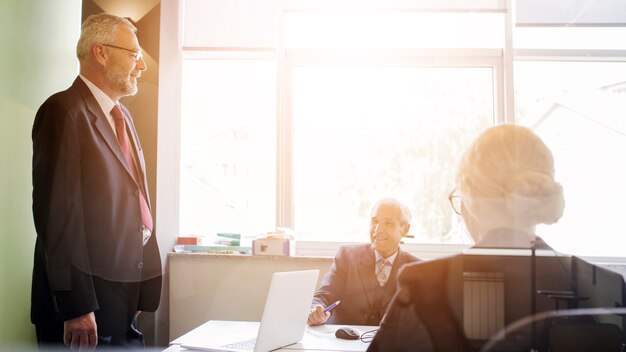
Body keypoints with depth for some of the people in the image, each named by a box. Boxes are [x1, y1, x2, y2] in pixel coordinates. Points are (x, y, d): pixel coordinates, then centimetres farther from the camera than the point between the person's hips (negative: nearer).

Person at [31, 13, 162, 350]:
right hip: (85, 301, -8)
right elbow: (57, 213, -19)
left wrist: (142, 288, 13)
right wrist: (75, 308, -20)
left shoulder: (123, 116, 14)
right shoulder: (64, 110, -12)